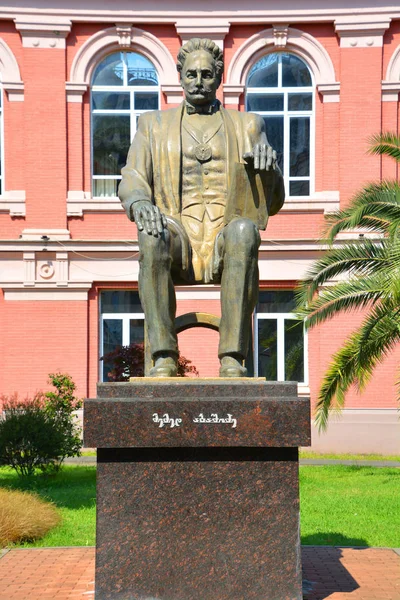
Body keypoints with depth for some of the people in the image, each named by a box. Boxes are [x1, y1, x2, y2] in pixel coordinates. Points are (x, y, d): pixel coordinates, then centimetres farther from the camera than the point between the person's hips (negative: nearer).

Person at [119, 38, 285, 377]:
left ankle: (233, 359, -39)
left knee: (244, 230, -37)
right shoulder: (154, 125, 22)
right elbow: (131, 181, 7)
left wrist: (268, 166, -10)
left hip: (225, 238, 0)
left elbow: (273, 202, 15)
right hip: (179, 239, 0)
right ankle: (164, 358, -35)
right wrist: (139, 202, -19)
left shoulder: (247, 125, 21)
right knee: (152, 235, -35)